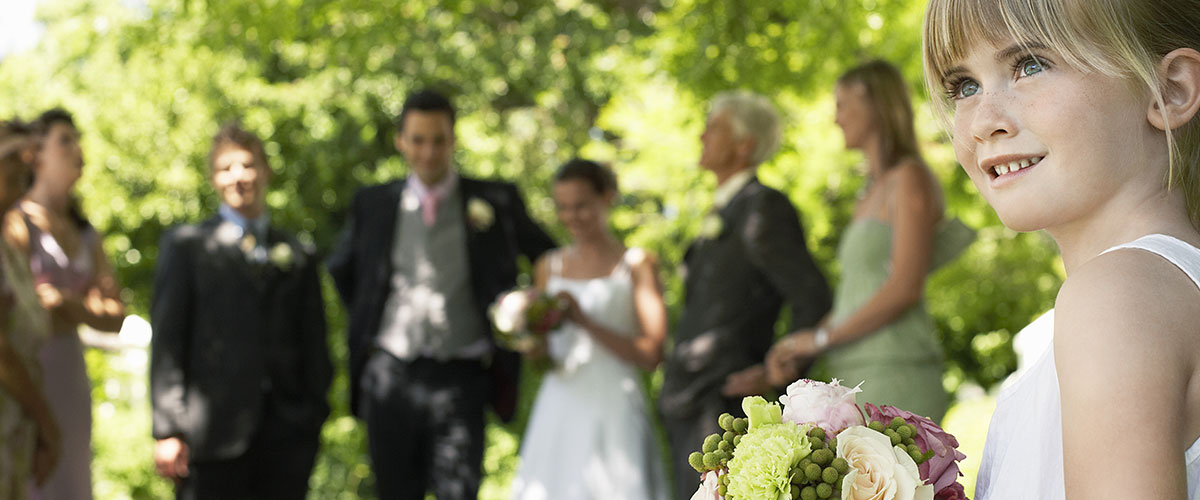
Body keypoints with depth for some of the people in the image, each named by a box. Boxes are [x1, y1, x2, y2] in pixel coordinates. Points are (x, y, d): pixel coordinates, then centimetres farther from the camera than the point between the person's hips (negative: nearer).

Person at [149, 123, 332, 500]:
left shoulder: (298, 256, 15)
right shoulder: (186, 246, 9)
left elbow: (314, 348, 15)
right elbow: (167, 343, 2)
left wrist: (314, 420, 7)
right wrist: (169, 430, -6)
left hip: (285, 430, 2)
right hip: (214, 432, -2)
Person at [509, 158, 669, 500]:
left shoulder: (636, 265, 1)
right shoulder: (549, 267, 13)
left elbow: (652, 355, -7)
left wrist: (585, 322, -15)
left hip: (614, 416, -3)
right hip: (558, 417, 3)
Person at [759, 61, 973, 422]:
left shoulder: (910, 178, -4)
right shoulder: (872, 192, 22)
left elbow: (905, 287, -15)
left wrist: (821, 338, -9)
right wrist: (797, 352, 5)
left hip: (894, 371, -8)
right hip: (854, 374, 8)